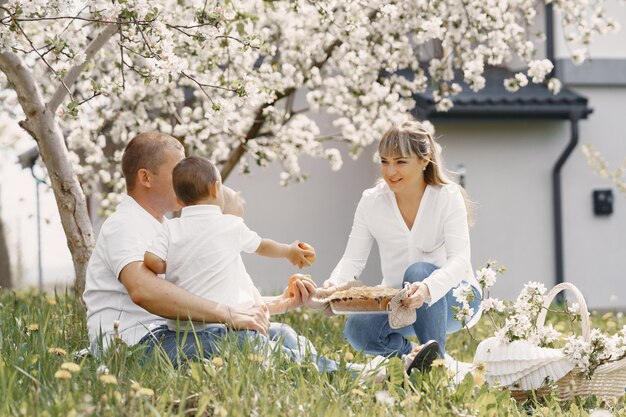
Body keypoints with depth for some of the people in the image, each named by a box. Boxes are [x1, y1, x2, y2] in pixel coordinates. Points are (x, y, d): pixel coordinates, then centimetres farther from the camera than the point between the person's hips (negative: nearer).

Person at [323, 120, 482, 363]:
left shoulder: (448, 198, -13)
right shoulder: (371, 202, -3)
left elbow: (459, 260, -26)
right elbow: (353, 259, -5)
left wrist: (427, 288, -47)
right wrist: (334, 284, -29)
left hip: (453, 297, -2)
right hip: (398, 302, 3)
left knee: (418, 272, -35)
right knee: (357, 329, -27)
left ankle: (436, 358, -24)